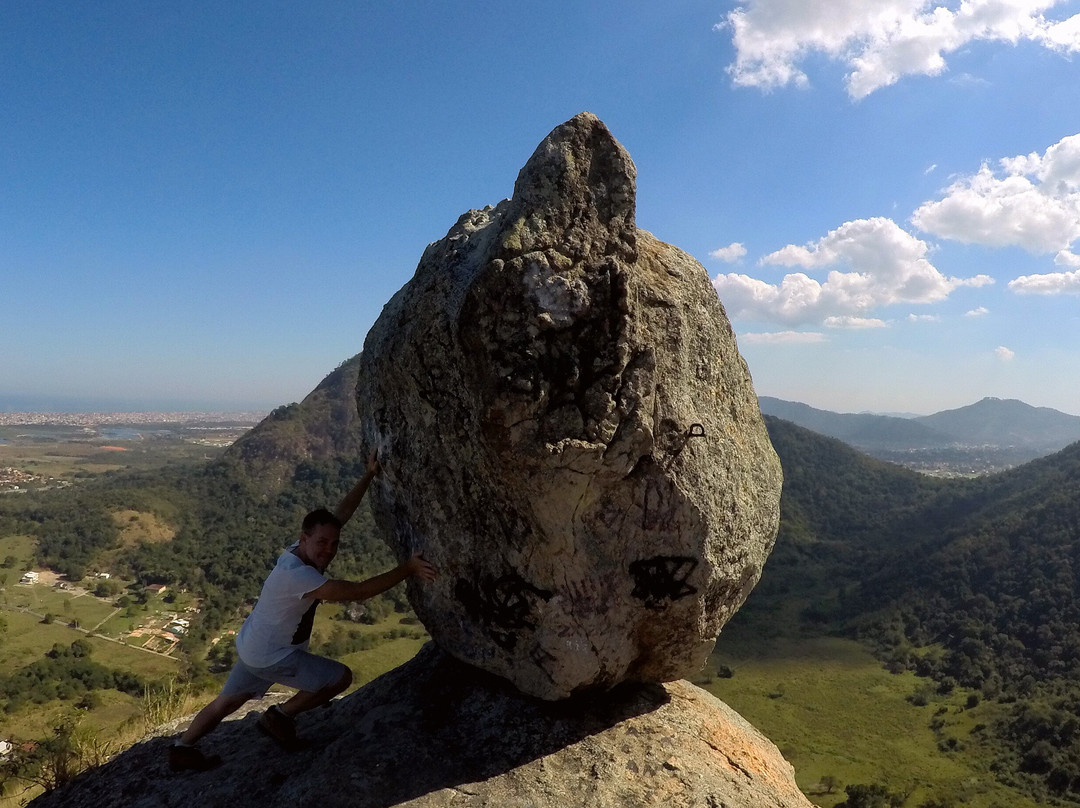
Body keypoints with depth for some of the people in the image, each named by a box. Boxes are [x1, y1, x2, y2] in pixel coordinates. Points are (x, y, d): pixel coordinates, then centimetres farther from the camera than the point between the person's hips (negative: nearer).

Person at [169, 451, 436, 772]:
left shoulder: (304, 551, -8)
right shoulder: (296, 574, -35)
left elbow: (342, 512, -2)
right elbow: (357, 591, -40)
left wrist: (369, 476, -6)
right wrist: (407, 569, -40)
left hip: (252, 647, 9)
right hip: (271, 657, -9)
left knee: (228, 701, 25)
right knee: (341, 677, -2)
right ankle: (280, 718, 9)